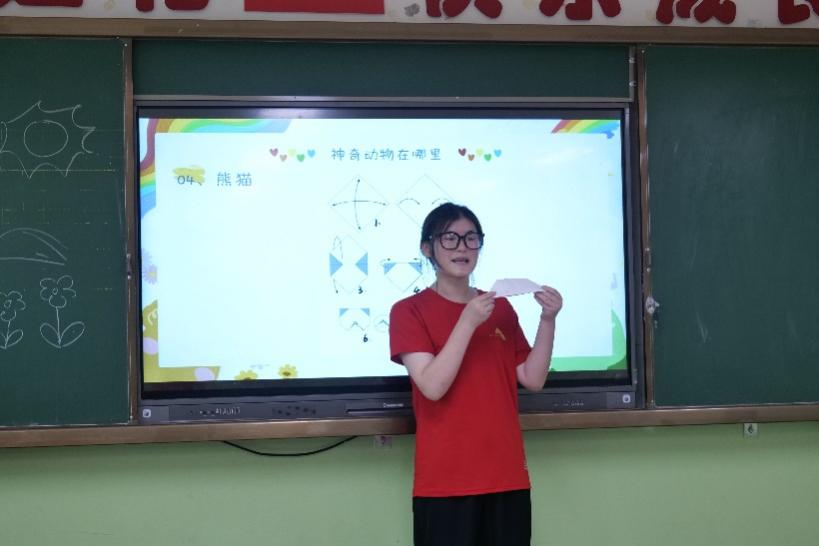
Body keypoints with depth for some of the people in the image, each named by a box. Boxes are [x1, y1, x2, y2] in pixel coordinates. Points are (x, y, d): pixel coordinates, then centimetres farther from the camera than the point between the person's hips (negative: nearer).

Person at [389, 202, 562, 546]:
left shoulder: (500, 308, 14)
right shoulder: (409, 311, -1)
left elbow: (533, 380, 8)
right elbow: (433, 386, -13)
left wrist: (547, 321, -4)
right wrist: (468, 322, -18)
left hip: (507, 476, 4)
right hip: (445, 481, -4)